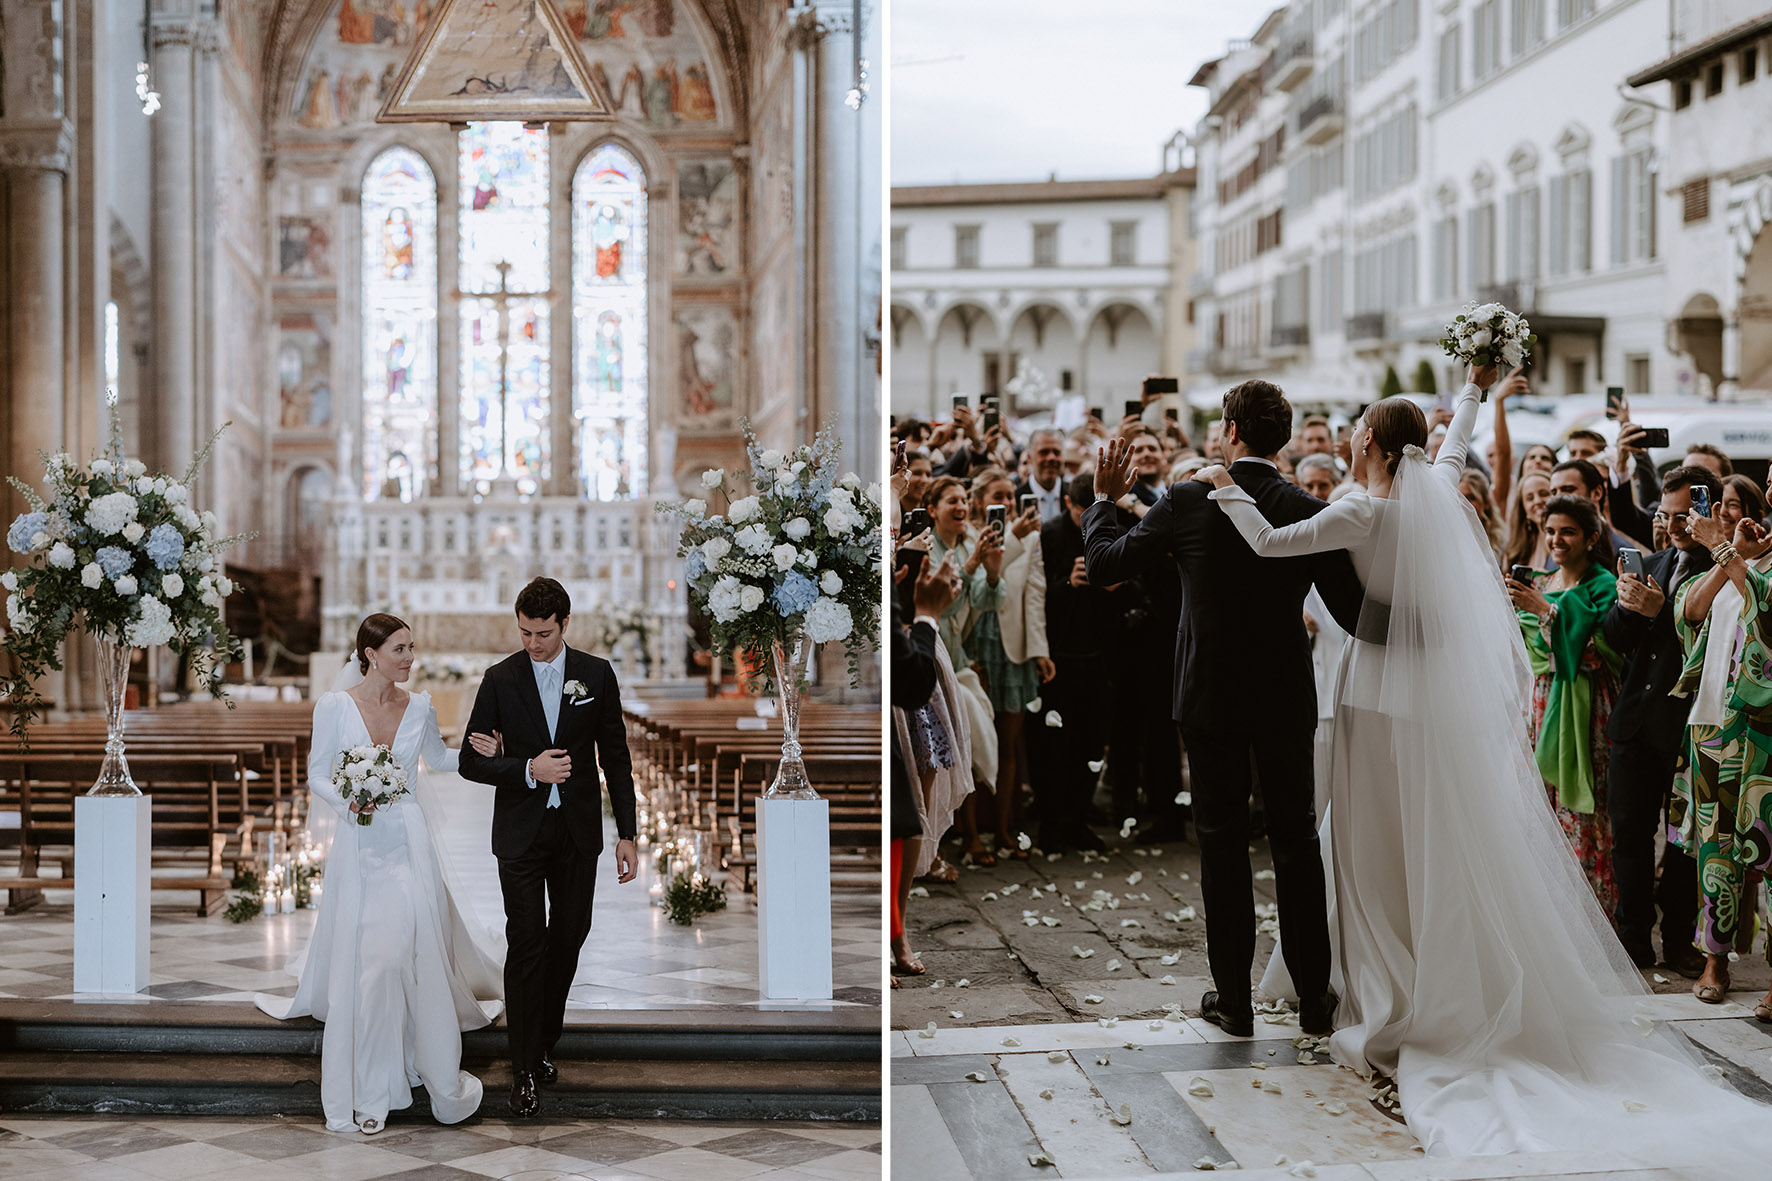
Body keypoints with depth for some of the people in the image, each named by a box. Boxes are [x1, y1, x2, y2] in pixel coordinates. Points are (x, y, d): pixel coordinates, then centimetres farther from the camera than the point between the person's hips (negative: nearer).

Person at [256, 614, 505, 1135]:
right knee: (361, 966, 0)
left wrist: (477, 753, 4)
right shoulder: (335, 706, -3)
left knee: (417, 958, -2)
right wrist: (348, 803, -17)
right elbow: (318, 776, 2)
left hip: (409, 846, 1)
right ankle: (368, 1093, 9)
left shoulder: (419, 706, 4)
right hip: (359, 849, -1)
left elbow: (437, 759, 22)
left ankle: (440, 1077, 13)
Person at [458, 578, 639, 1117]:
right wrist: (529, 768, -17)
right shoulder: (500, 679, -3)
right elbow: (471, 760, -1)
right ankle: (525, 1071, -3)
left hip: (578, 831, 2)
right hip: (521, 831, -2)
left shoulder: (597, 675, 0)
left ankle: (542, 1041, 29)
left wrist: (627, 835, 0)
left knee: (568, 938, 10)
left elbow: (616, 758, 4)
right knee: (526, 944, -7)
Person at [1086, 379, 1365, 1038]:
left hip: (1211, 698, -1)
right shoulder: (1310, 513, -7)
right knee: (1296, 840, 12)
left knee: (1222, 841, 8)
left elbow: (1103, 565, 0)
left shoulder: (1186, 503, -10)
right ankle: (1315, 996, 17)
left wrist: (1104, 500, 15)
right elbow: (1353, 612, -5)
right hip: (1286, 699, 1)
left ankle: (1233, 997, 12)